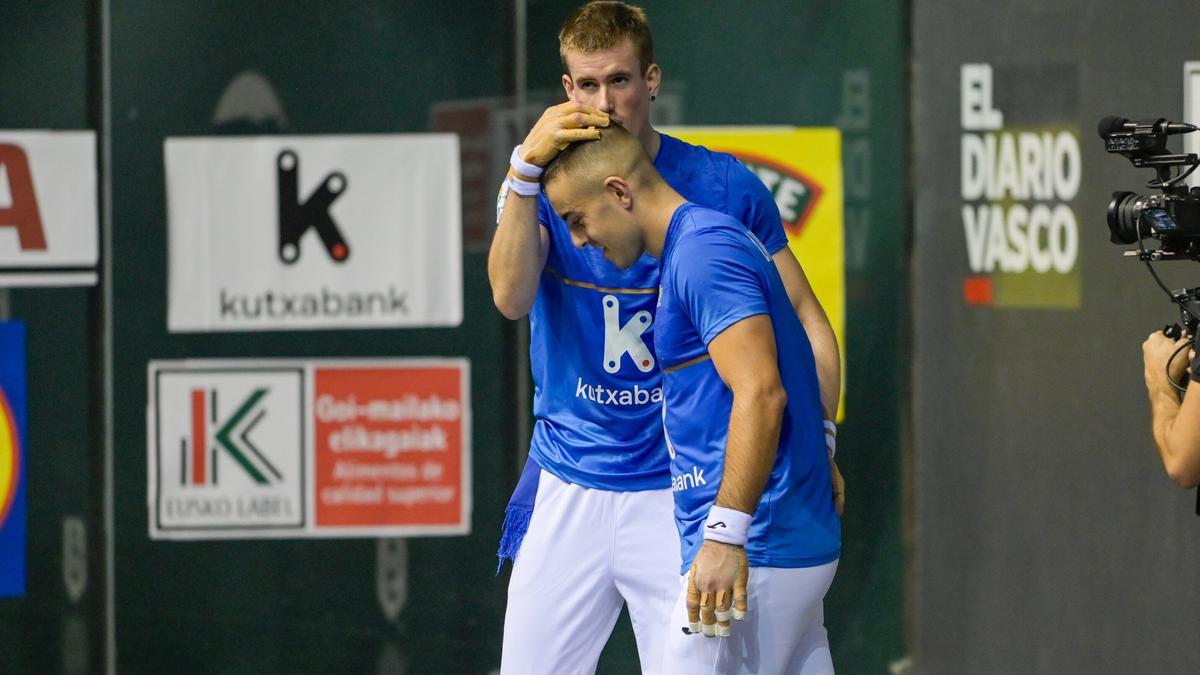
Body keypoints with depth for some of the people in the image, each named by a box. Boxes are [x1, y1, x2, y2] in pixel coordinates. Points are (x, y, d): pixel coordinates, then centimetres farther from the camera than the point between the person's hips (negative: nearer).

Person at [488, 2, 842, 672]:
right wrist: (527, 169, -28)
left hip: (682, 493, -2)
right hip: (567, 487, 2)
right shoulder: (547, 184, 1)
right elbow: (511, 298, -17)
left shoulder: (726, 188, -3)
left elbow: (805, 319, 0)